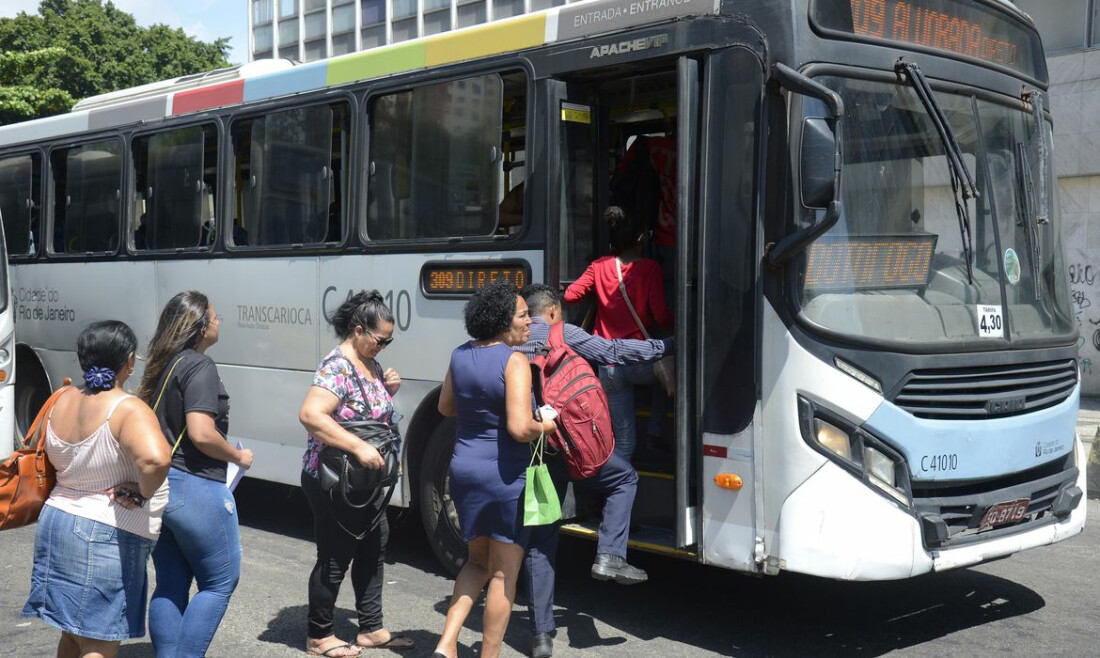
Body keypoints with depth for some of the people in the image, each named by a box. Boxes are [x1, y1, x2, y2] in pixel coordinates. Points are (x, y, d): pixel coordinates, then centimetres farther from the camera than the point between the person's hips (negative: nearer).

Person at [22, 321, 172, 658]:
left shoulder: (61, 403, 2)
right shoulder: (128, 409, -20)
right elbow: (155, 459, -38)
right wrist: (141, 494, -21)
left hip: (55, 523, 8)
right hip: (109, 536, -8)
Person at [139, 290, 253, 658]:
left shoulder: (160, 366, 11)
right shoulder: (199, 366, -14)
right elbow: (201, 434, -22)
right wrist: (239, 456, -7)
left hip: (157, 486, 8)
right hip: (194, 487, -8)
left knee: (170, 586, 15)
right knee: (220, 583, 5)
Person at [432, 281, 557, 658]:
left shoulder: (461, 355, 4)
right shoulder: (514, 361, -18)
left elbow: (445, 407, 18)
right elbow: (520, 428, -25)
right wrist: (546, 426, -6)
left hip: (464, 469, 7)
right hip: (504, 475, -7)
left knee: (478, 562, 23)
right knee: (504, 573, 8)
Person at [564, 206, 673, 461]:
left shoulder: (599, 266, 6)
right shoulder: (650, 268, -5)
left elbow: (570, 295, 1)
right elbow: (661, 317, -10)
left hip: (608, 367, 4)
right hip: (640, 361, -4)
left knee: (624, 440, 12)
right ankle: (655, 429, 22)